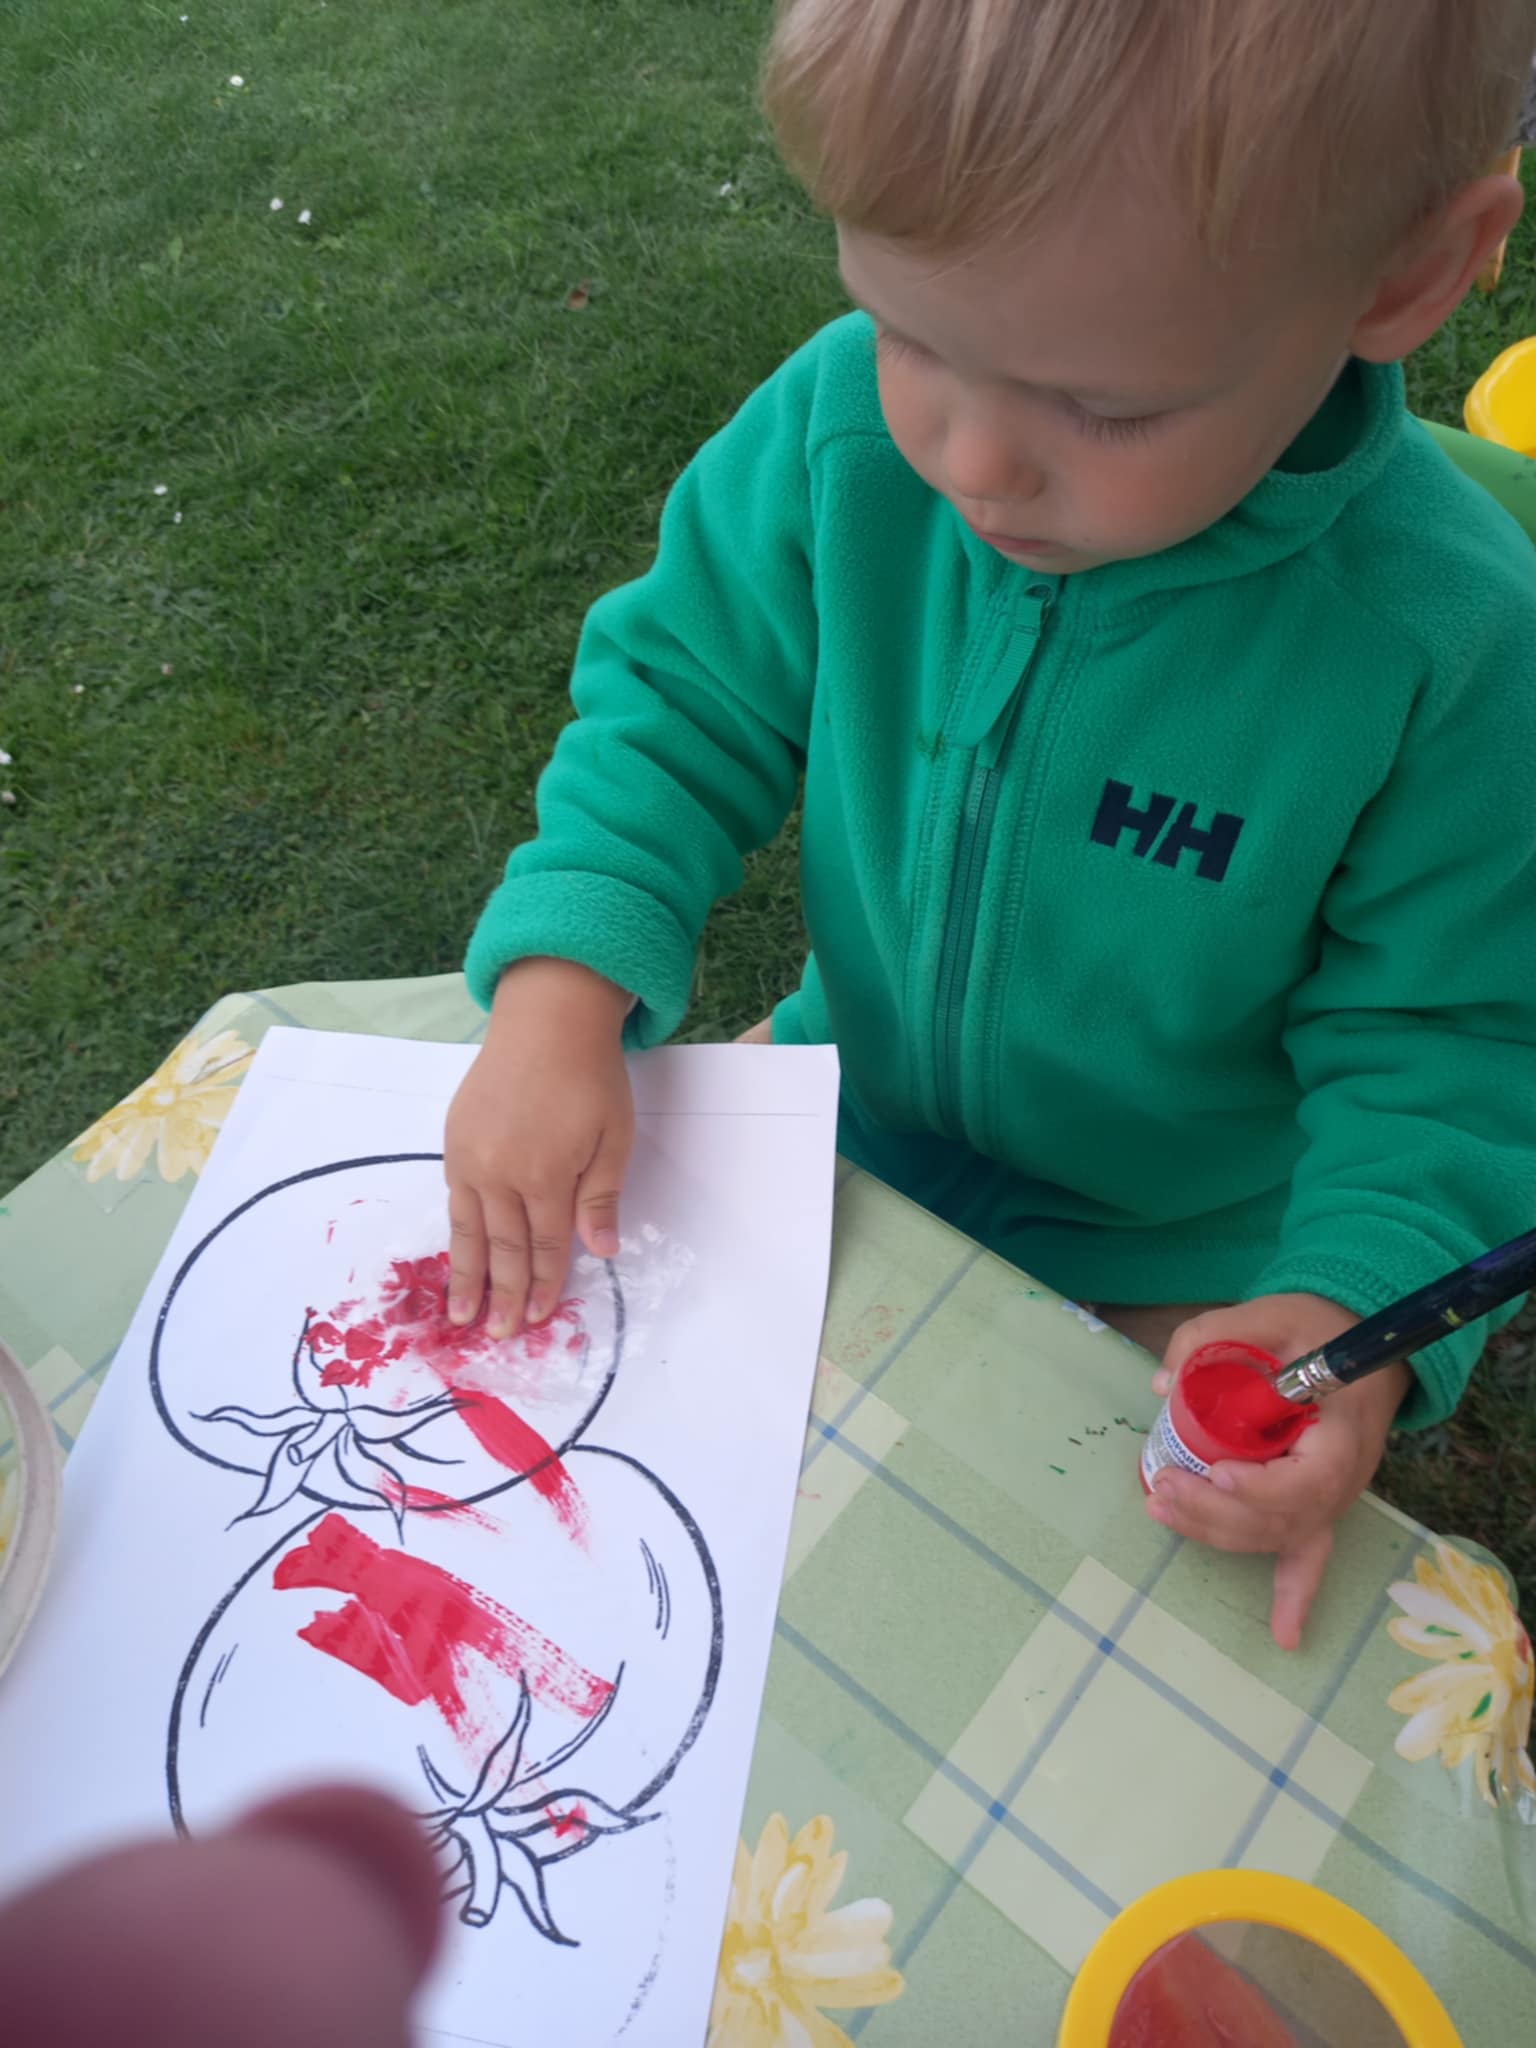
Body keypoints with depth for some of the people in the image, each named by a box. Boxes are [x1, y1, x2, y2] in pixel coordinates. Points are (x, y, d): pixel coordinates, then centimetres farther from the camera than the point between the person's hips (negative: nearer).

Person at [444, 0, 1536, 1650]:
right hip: (850, 1110, 3)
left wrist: (1353, 1307, -32)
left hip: (1187, 1255, -1)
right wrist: (561, 991, -26)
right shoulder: (841, 427, -21)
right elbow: (683, 704, -11)